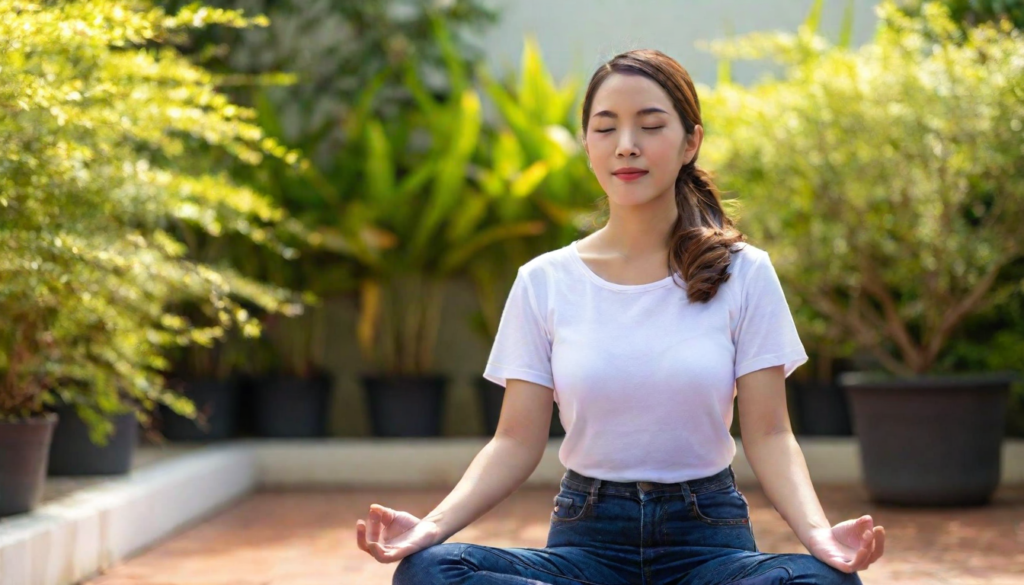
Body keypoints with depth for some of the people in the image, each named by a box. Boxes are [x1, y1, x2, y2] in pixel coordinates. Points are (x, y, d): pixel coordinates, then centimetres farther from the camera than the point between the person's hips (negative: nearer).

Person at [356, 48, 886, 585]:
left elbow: (768, 434, -2)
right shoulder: (544, 282, 3)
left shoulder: (743, 274, 2)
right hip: (587, 534, 1)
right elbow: (517, 441, 1)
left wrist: (818, 532, -21)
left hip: (706, 531, -1)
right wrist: (434, 524, -17)